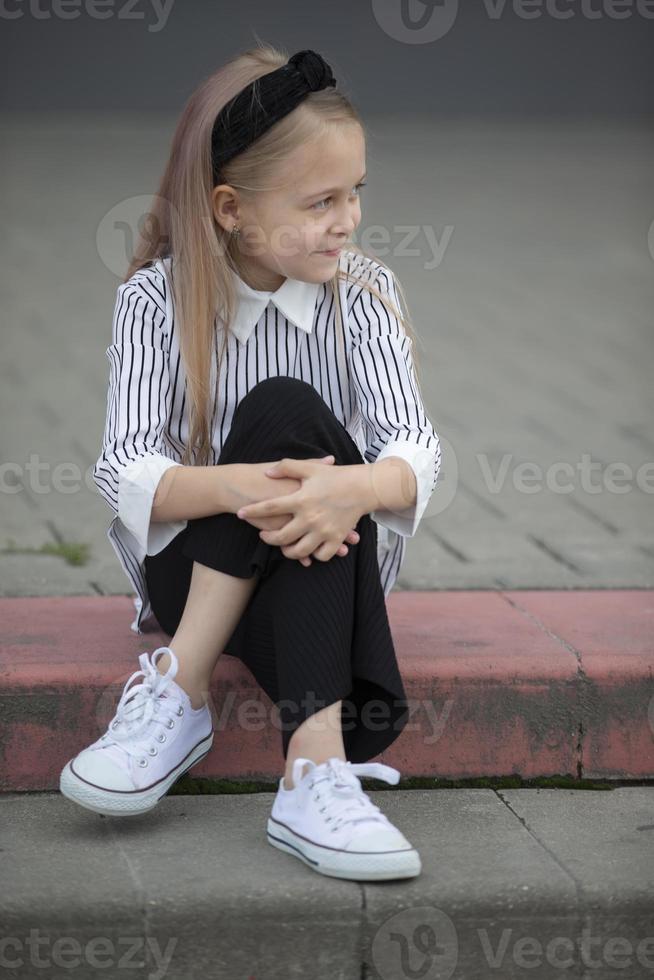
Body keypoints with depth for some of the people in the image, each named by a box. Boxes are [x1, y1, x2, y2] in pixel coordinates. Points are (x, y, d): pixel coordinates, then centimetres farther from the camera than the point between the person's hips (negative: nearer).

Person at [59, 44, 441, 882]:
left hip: (332, 566, 2)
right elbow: (126, 472, -18)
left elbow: (414, 451, -15)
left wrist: (356, 487, -40)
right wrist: (238, 487, -40)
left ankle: (175, 689, -31)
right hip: (191, 571, -2)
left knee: (289, 412, -29)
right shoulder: (156, 300, -7)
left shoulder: (362, 293, -4)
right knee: (283, 419, -32)